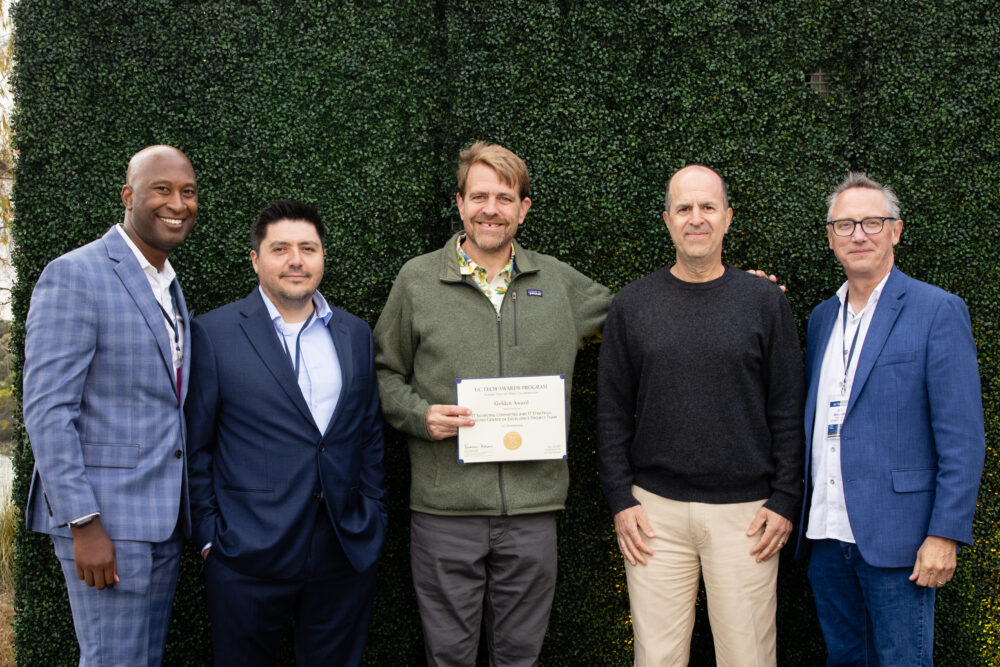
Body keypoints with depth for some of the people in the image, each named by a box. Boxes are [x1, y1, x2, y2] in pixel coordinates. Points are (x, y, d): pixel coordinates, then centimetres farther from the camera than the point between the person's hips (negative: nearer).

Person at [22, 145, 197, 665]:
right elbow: (47, 410, -16)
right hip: (105, 516, -8)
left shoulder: (169, 287, 15)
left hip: (163, 518, 8)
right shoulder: (74, 276, -11)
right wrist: (84, 524, -20)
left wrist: (178, 511, 12)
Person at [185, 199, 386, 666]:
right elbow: (195, 446, -2)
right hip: (248, 557, -3)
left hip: (347, 554, 3)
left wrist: (372, 518, 7)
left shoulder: (356, 334, 9)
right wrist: (209, 535, -5)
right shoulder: (214, 333, -3)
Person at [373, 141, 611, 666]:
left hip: (532, 506, 2)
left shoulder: (556, 280, 7)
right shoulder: (417, 279, 2)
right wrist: (420, 416, -11)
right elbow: (385, 372, 8)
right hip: (444, 507, -2)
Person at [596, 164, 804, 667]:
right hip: (655, 511, 1)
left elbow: (787, 411, 3)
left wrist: (784, 500, -3)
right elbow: (612, 412, 6)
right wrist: (620, 499, 0)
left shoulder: (765, 301, 3)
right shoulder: (632, 305, 5)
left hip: (745, 512, 0)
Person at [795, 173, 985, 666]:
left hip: (895, 536, -5)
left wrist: (944, 535, -14)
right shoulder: (822, 317, 13)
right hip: (827, 534, 6)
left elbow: (962, 436, -10)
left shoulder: (937, 311, -6)